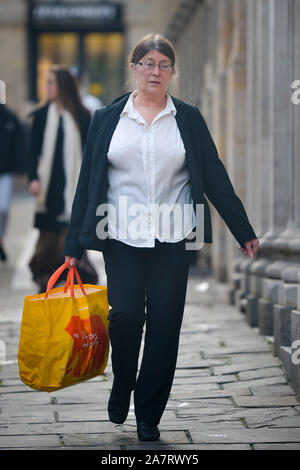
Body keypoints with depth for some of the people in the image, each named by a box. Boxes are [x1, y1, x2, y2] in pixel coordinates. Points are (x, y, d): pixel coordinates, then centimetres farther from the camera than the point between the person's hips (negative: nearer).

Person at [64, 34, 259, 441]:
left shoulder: (188, 118, 6)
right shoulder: (107, 118, 6)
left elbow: (215, 177, 8)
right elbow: (88, 182, 7)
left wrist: (244, 232, 5)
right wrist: (74, 244, 5)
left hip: (172, 238, 1)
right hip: (122, 238, -1)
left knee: (164, 325, -1)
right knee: (125, 316, -12)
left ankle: (148, 417, 11)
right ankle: (121, 390, 17)